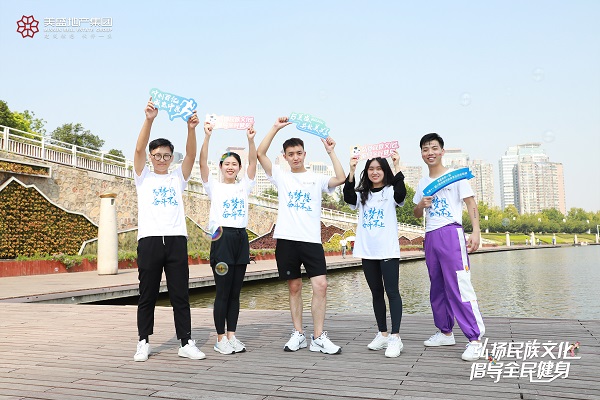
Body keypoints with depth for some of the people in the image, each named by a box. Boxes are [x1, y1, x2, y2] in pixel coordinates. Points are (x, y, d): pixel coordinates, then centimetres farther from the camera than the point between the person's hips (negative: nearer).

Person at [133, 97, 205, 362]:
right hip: (149, 240, -1)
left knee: (180, 295, 4)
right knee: (147, 295, 6)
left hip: (176, 240, 1)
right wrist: (149, 119, -18)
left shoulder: (178, 178, 16)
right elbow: (139, 149, -5)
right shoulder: (143, 177, 11)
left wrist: (191, 128, -16)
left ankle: (186, 343, 10)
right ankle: (143, 343, 18)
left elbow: (191, 154, 1)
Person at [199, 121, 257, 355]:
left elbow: (253, 162, 1)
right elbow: (203, 163, -9)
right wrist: (207, 137, -19)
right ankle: (220, 338, 8)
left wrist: (251, 140, -11)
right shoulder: (214, 186, 5)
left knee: (235, 292, 8)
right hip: (222, 237, -4)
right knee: (223, 292, -2)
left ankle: (232, 336, 16)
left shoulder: (244, 186, 13)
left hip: (241, 239, 4)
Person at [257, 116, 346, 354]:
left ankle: (318, 337, -1)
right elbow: (260, 153, 1)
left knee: (320, 285, -10)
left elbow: (341, 179, -8)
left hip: (311, 240, -1)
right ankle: (298, 334, 18)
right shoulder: (281, 177, 11)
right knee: (294, 287, 7)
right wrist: (276, 127, -1)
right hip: (286, 239, 1)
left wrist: (330, 152, -5)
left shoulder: (317, 179, 10)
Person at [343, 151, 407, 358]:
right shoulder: (362, 195, 12)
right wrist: (351, 171, -15)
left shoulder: (390, 191, 2)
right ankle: (382, 334, 20)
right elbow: (348, 197, -7)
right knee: (376, 293, 11)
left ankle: (395, 338, -7)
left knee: (392, 292, -7)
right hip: (367, 251, 5)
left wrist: (397, 167, -23)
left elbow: (401, 194, -20)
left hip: (388, 251, -5)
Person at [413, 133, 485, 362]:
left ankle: (475, 339, -14)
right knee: (437, 289, 12)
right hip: (430, 237, 7)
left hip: (451, 233, -6)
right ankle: (445, 332, 24)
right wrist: (422, 204, -2)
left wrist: (476, 232, -18)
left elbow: (471, 203, -5)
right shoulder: (422, 183, 18)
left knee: (459, 286, -15)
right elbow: (417, 214, 22)